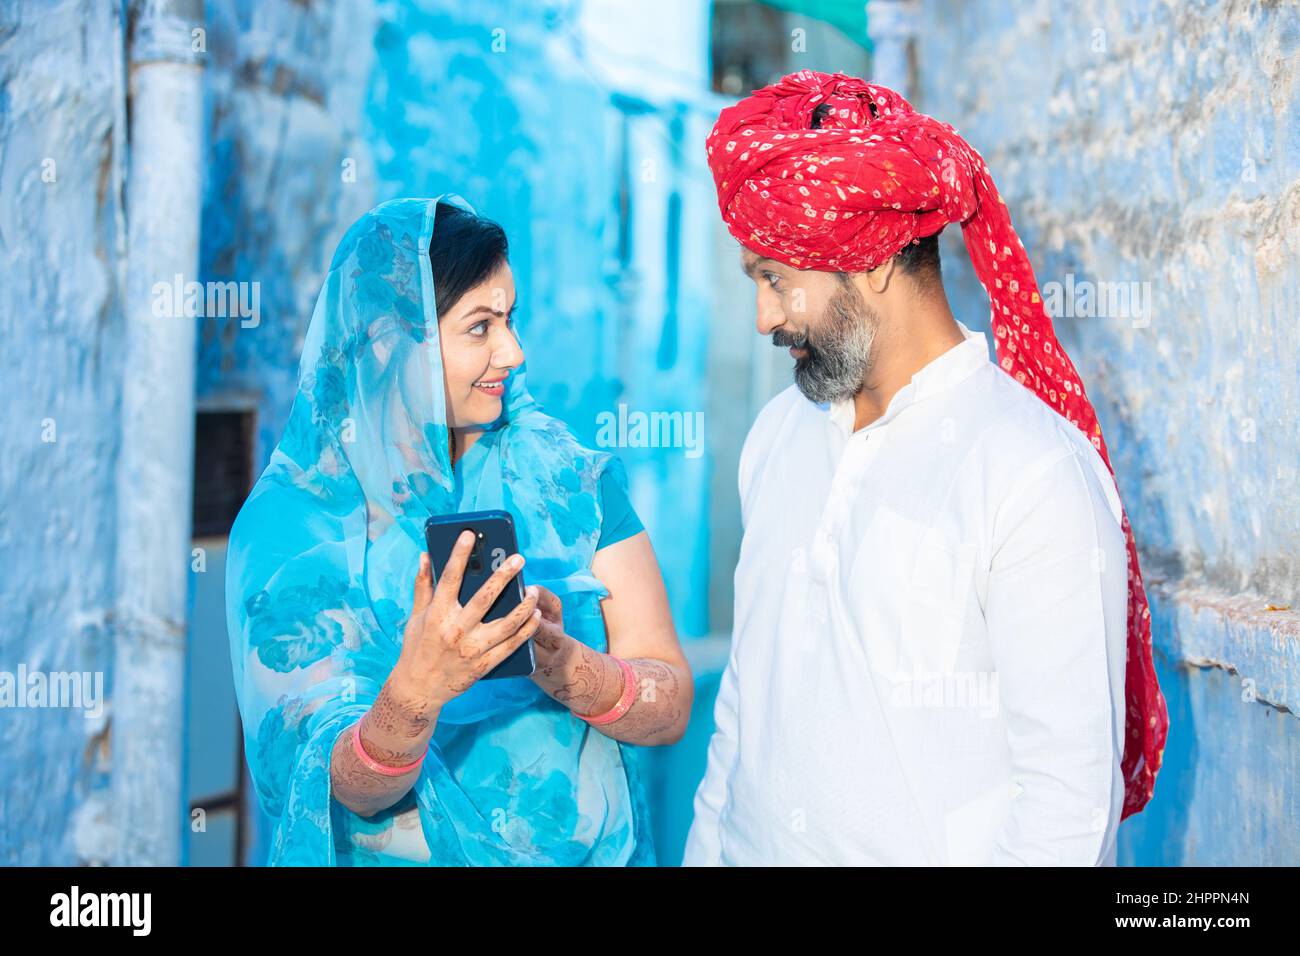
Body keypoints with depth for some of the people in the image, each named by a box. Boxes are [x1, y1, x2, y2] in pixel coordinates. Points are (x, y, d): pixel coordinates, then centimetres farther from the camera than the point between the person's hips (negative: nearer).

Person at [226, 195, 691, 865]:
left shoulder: (572, 480, -7)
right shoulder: (290, 521, -14)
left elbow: (672, 706, -10)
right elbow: (349, 790, -18)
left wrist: (563, 666, -28)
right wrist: (414, 691, -37)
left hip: (596, 849, 2)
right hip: (396, 854, -2)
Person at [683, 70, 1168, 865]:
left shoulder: (1037, 474, -18)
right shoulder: (778, 433, 4)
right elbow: (747, 689, 10)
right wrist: (706, 844, 8)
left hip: (934, 851, -5)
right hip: (752, 845, 6)